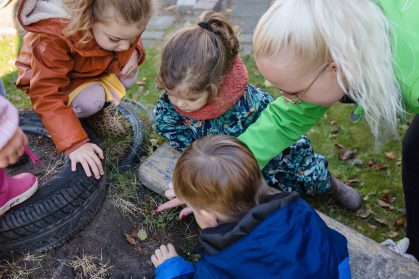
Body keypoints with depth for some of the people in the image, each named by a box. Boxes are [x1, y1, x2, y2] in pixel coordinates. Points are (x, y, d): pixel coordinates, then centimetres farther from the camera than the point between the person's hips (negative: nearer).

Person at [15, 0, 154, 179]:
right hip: (50, 75, -5)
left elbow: (132, 38, -2)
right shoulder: (52, 39, -44)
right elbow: (48, 96, -44)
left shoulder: (117, 20, -26)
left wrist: (134, 51, -27)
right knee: (90, 102, -31)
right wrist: (75, 144, -51)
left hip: (94, 68, 5)